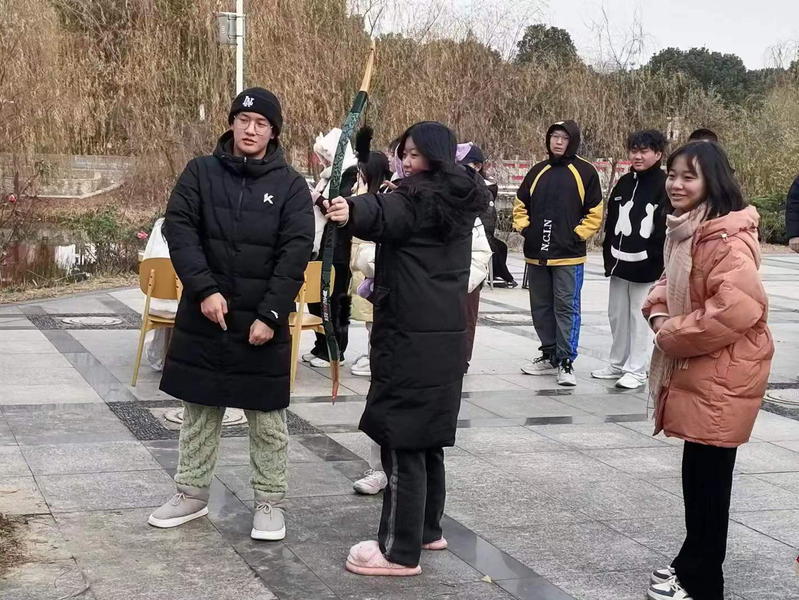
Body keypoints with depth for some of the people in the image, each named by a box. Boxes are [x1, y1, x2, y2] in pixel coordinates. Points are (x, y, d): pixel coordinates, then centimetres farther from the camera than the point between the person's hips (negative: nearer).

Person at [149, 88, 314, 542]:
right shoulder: (200, 172, 3)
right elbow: (179, 229, -5)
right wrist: (204, 289, -17)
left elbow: (296, 254, -8)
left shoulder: (290, 185, -1)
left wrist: (270, 314, -16)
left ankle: (270, 502, 16)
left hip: (262, 320, -2)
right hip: (203, 315, 2)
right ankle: (193, 495, 25)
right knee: (199, 409, 12)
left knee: (267, 417, 5)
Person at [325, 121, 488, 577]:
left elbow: (382, 213, -36)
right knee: (428, 436, 19)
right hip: (447, 334, 10)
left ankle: (401, 551, -2)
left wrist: (351, 210, -56)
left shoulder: (415, 199, -12)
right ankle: (428, 529, 30)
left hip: (411, 336, -10)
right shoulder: (461, 202, 15)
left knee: (402, 439, -5)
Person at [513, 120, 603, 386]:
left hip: (568, 255, -5)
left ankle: (566, 361, 2)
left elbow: (594, 213, -3)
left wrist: (577, 236, -10)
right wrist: (524, 228, 4)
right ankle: (549, 355, 25)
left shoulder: (585, 172, -3)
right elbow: (520, 205, 18)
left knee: (566, 308, -3)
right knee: (541, 307, 12)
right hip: (536, 254, 5)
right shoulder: (538, 171, 10)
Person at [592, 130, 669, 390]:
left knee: (640, 317, 0)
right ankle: (618, 364, 26)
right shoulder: (624, 183, 12)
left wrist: (655, 260, -18)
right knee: (617, 315, 14)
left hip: (647, 266, -7)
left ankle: (636, 370, 7)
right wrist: (609, 255, 10)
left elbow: (666, 227, -14)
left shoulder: (664, 185, -9)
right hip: (620, 262, 7)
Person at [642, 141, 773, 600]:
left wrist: (673, 336, -18)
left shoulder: (726, 237, -21)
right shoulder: (688, 230, 12)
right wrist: (659, 314, 3)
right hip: (699, 371, 10)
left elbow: (737, 307, -31)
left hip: (722, 376, -9)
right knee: (699, 472, 17)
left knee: (708, 476, -1)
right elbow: (672, 283, 26)